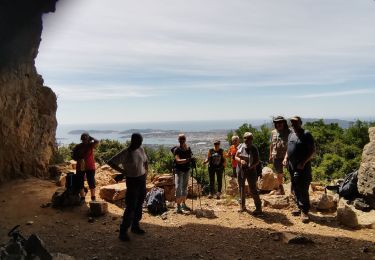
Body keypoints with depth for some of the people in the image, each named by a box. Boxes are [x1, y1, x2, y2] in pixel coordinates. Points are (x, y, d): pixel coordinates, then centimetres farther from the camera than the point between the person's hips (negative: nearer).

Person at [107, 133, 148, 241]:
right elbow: (110, 162, -18)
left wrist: (146, 171, 7)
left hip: (142, 179, 6)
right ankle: (123, 231, 5)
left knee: (139, 205, 14)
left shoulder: (141, 149, 1)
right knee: (131, 207, -6)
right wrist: (122, 171, -19)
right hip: (132, 181, -6)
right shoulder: (125, 153, -18)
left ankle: (135, 226, 29)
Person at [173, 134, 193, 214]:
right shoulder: (177, 149, -9)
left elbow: (191, 157, 8)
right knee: (178, 188, -8)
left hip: (187, 170, 5)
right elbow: (178, 160, -22)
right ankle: (178, 206, -3)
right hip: (179, 170, -5)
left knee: (185, 187, 13)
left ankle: (183, 205, 25)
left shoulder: (188, 149, 8)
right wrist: (186, 160, -35)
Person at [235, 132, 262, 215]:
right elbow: (236, 157, 3)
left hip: (251, 171, -4)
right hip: (240, 170, 4)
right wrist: (240, 160, -18)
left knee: (253, 189, -5)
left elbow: (257, 161, -6)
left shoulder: (254, 149, -10)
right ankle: (242, 205, 29)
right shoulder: (240, 146, -1)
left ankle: (258, 208, 5)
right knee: (241, 188, 13)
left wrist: (252, 166, -23)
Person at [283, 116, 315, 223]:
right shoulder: (291, 135, 13)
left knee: (302, 189, -7)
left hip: (303, 167, -7)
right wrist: (286, 158, 8)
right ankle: (300, 208, 28)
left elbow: (312, 151, -12)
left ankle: (304, 211, 3)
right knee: (295, 189, 15)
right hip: (292, 166, 7)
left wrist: (304, 162, -19)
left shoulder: (306, 134, -9)